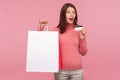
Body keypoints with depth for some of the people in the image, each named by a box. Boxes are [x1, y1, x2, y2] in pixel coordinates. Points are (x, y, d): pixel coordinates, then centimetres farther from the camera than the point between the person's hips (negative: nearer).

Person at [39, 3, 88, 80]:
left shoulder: (80, 30, 1)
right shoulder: (56, 31, -1)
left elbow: (83, 52, 5)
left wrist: (82, 39, -10)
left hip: (77, 70, 1)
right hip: (61, 70, 0)